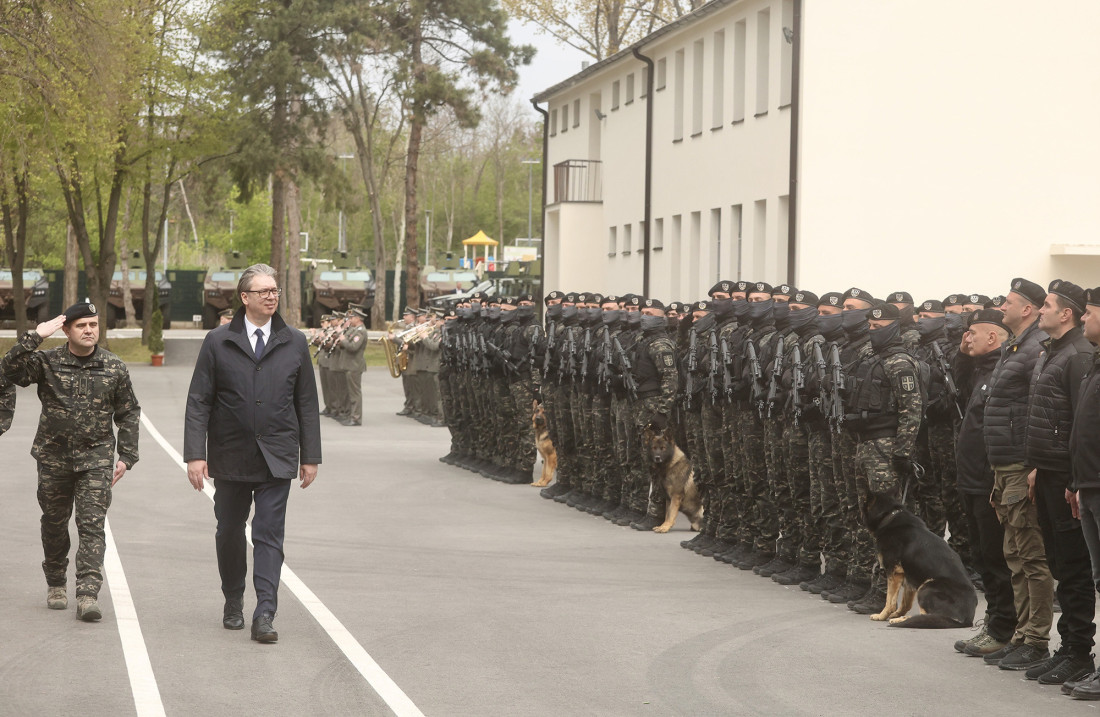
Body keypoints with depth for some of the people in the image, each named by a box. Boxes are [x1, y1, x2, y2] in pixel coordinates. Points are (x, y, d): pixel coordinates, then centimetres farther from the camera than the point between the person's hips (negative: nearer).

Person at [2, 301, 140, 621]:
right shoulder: (47, 362, -1)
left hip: (96, 458, -1)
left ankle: (88, 593, -16)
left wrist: (126, 456, 2)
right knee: (54, 523, 13)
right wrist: (35, 337, -22)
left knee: (92, 525, -11)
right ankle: (55, 584, 32)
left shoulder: (114, 368, 2)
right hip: (53, 457, 1)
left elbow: (128, 414, 9)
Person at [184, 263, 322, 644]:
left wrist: (310, 455, 6)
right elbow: (198, 402, -1)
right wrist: (195, 454, -8)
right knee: (229, 533, 12)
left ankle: (264, 615, -11)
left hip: (276, 458, 0)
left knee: (269, 535, -7)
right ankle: (233, 602, 31)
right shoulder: (217, 342, 1)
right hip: (230, 457, 1)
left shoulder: (294, 343, 6)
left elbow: (307, 403, 9)